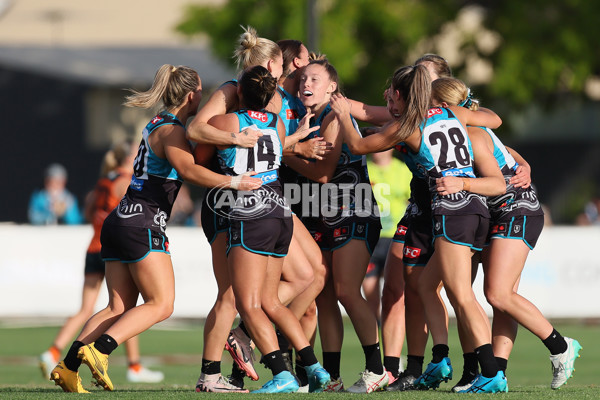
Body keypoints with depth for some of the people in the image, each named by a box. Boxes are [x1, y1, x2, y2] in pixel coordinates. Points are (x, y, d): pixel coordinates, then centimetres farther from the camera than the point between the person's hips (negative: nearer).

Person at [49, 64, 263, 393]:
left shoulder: (158, 124, 19)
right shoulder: (171, 131, -10)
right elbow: (188, 170, -29)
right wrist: (234, 182, -29)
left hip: (120, 219, 9)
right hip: (144, 224, -9)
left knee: (119, 308, 7)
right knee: (161, 305, -7)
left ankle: (68, 367, -4)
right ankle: (98, 350, -21)